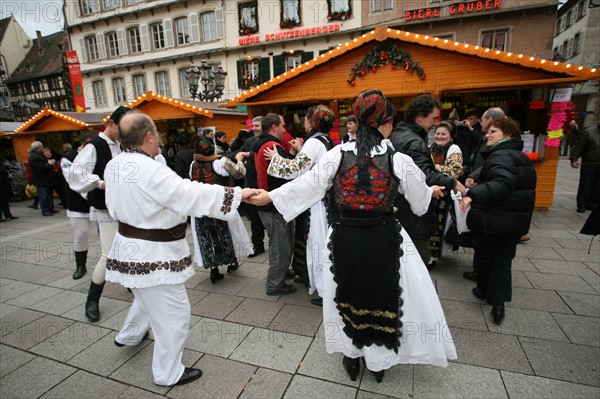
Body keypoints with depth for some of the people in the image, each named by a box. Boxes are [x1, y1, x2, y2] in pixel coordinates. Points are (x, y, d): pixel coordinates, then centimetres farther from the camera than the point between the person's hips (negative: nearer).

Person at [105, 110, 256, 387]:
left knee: (148, 296, 34)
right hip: (153, 256, -10)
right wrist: (239, 193, -23)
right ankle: (168, 373, 24)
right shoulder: (150, 171, -27)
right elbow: (193, 195, -29)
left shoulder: (114, 165, 2)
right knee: (173, 312, 6)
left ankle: (129, 336, 57)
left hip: (130, 246, 10)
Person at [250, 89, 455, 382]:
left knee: (348, 294, 21)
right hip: (383, 239, -1)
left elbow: (307, 185, -4)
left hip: (345, 237, 1)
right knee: (384, 295, 20)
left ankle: (351, 358, 40)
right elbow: (420, 200, 6)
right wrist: (432, 191, 30)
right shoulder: (399, 160, -9)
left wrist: (270, 196, 8)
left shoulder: (337, 154, -8)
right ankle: (378, 361, 40)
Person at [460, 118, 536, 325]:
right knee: (503, 259, 14)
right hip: (517, 220, 8)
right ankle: (498, 302, 11)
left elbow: (502, 183, -38)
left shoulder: (500, 156, -19)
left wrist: (473, 195, -52)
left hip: (492, 219, -8)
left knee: (484, 255, 13)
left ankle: (485, 290, 32)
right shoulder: (522, 157, 13)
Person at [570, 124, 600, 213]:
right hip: (589, 163, -4)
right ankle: (582, 205, 7)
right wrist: (574, 159, -10)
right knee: (585, 185, 1)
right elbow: (579, 146, -5)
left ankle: (592, 204, 17)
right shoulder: (589, 132, -3)